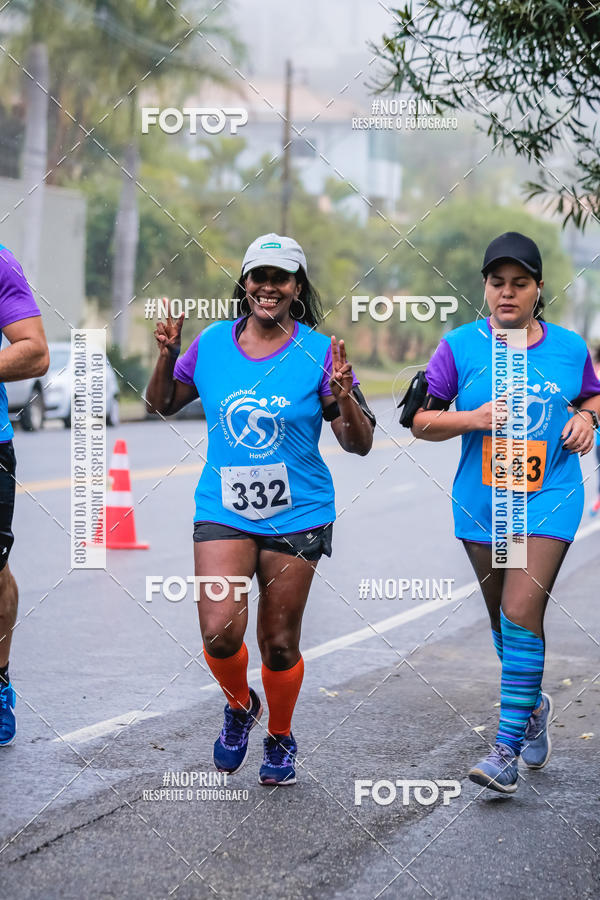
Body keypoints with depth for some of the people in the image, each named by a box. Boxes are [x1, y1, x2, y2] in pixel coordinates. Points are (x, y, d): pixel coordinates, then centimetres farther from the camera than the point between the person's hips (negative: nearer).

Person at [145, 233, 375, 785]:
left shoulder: (319, 353, -5)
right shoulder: (211, 344, 2)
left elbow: (359, 444, -4)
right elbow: (163, 405, 17)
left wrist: (343, 396, -23)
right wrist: (167, 356, -1)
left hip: (297, 516, -1)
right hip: (223, 510, 1)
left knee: (279, 644, 6)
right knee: (220, 632, -14)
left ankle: (280, 739, 33)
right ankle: (240, 705, 19)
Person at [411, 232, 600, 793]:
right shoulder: (461, 346, -2)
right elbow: (421, 421, 0)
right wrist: (473, 418, -17)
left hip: (548, 499, -2)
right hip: (481, 504, 2)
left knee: (521, 613, -15)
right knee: (502, 617, 14)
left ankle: (508, 748, -11)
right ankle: (533, 704, 41)